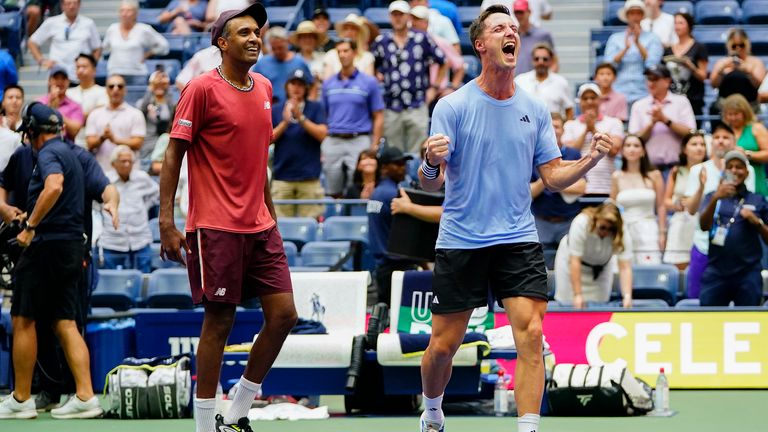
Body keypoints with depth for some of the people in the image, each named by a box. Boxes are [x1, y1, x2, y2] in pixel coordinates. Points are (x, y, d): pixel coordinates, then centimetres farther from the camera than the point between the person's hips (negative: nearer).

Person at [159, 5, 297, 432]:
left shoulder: (264, 88, 12)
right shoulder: (203, 88, -8)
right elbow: (174, 154, -9)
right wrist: (167, 222, -15)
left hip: (260, 226, 7)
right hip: (216, 228, -7)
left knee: (284, 314, 2)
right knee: (219, 322, -4)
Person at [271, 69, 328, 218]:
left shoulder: (315, 108, 8)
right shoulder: (276, 110, 11)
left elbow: (322, 134, -4)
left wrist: (300, 117, -11)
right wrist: (285, 122, -9)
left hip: (309, 177, -1)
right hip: (282, 176, 1)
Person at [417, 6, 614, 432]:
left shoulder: (534, 109, 5)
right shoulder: (453, 106, -6)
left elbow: (554, 176, 8)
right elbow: (431, 184, -9)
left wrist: (591, 158, -10)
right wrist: (430, 164, -33)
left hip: (518, 240, 2)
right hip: (461, 241, -2)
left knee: (531, 333, -15)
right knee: (444, 345, 5)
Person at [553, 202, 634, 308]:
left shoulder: (623, 235, -31)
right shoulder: (581, 224, -38)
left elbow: (625, 267, -33)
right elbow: (575, 261, -37)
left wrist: (627, 297, -47)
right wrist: (577, 295, -39)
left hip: (601, 265, 2)